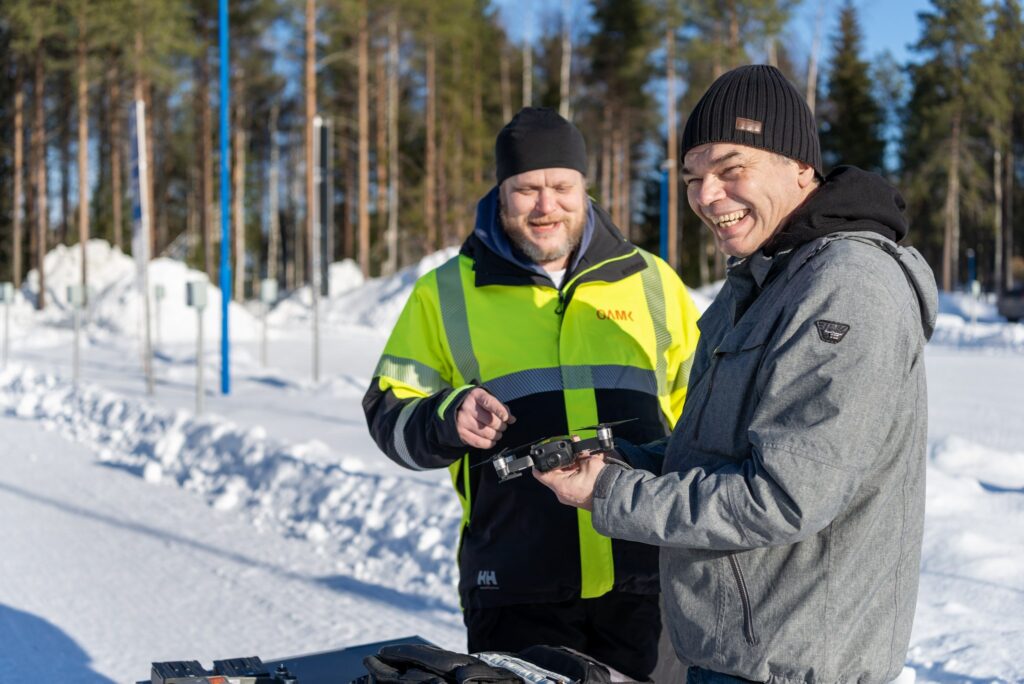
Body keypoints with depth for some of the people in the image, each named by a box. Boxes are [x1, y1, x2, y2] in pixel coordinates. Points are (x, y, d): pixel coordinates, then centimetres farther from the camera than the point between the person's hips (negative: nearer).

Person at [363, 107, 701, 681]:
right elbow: (389, 414, 9)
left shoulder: (652, 281, 10)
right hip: (517, 591, -1)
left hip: (646, 581, 2)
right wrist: (447, 419, -13)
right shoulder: (448, 292, 6)